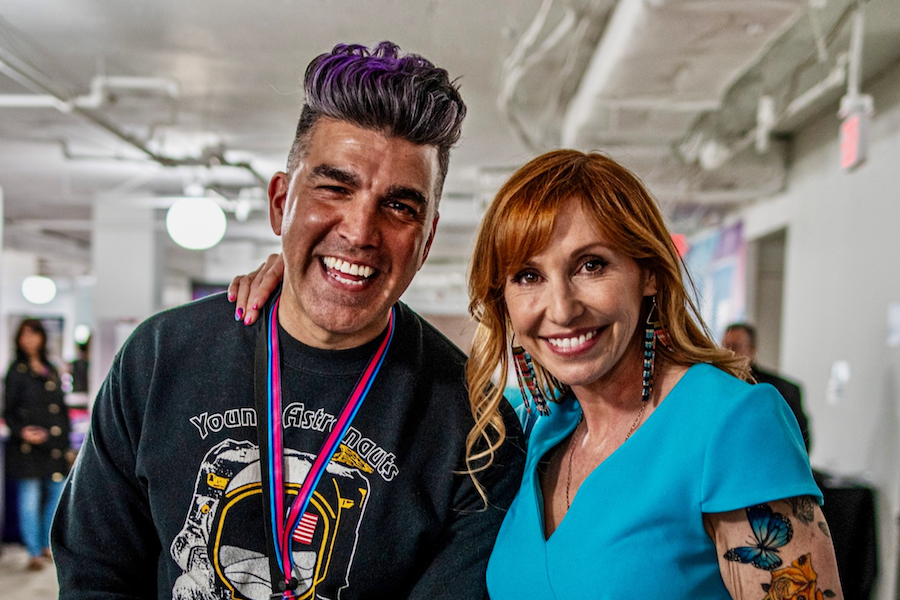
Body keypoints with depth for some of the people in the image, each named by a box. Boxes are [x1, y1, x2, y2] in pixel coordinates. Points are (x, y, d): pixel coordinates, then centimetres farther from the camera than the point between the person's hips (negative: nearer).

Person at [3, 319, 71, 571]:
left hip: (54, 446, 5)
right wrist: (21, 431, -19)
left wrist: (65, 441, 13)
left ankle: (47, 545, 24)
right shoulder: (17, 371, -1)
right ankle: (34, 553, 5)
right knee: (30, 498, -3)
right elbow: (8, 411, -2)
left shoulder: (51, 370, 14)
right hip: (28, 447, -5)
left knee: (57, 493, 9)